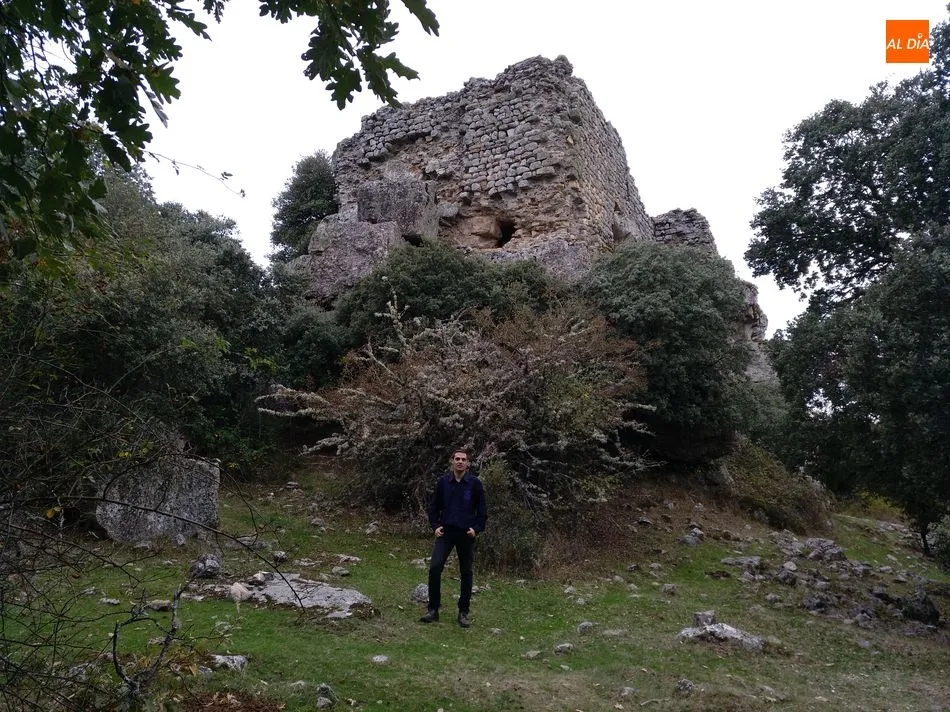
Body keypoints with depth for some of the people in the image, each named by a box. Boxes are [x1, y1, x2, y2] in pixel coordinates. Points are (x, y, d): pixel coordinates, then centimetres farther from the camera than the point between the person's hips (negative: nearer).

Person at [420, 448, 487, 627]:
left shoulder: (475, 483, -3)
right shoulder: (443, 482, 1)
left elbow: (482, 510, 2)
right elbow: (433, 506, 9)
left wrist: (476, 529, -9)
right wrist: (435, 526, -2)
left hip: (466, 534, 0)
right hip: (445, 532, 1)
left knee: (466, 573, 6)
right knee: (434, 567, -13)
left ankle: (463, 613, 19)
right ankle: (433, 609, 0)